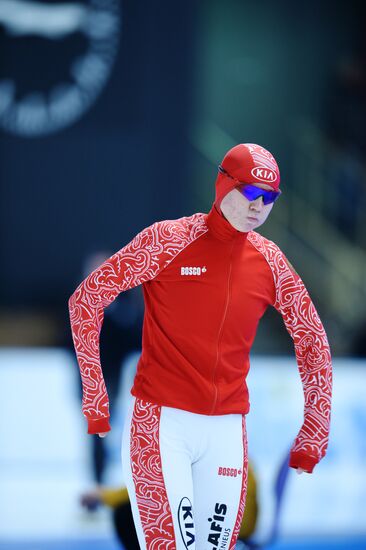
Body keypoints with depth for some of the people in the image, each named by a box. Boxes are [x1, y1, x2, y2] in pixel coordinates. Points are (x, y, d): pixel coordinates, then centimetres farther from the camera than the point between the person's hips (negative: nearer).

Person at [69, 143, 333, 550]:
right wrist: (94, 396, -6)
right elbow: (85, 300, -4)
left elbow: (313, 341, 17)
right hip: (161, 423, -4)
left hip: (227, 430, 4)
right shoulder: (168, 240, -6)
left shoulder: (270, 262, 6)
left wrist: (314, 433, 13)